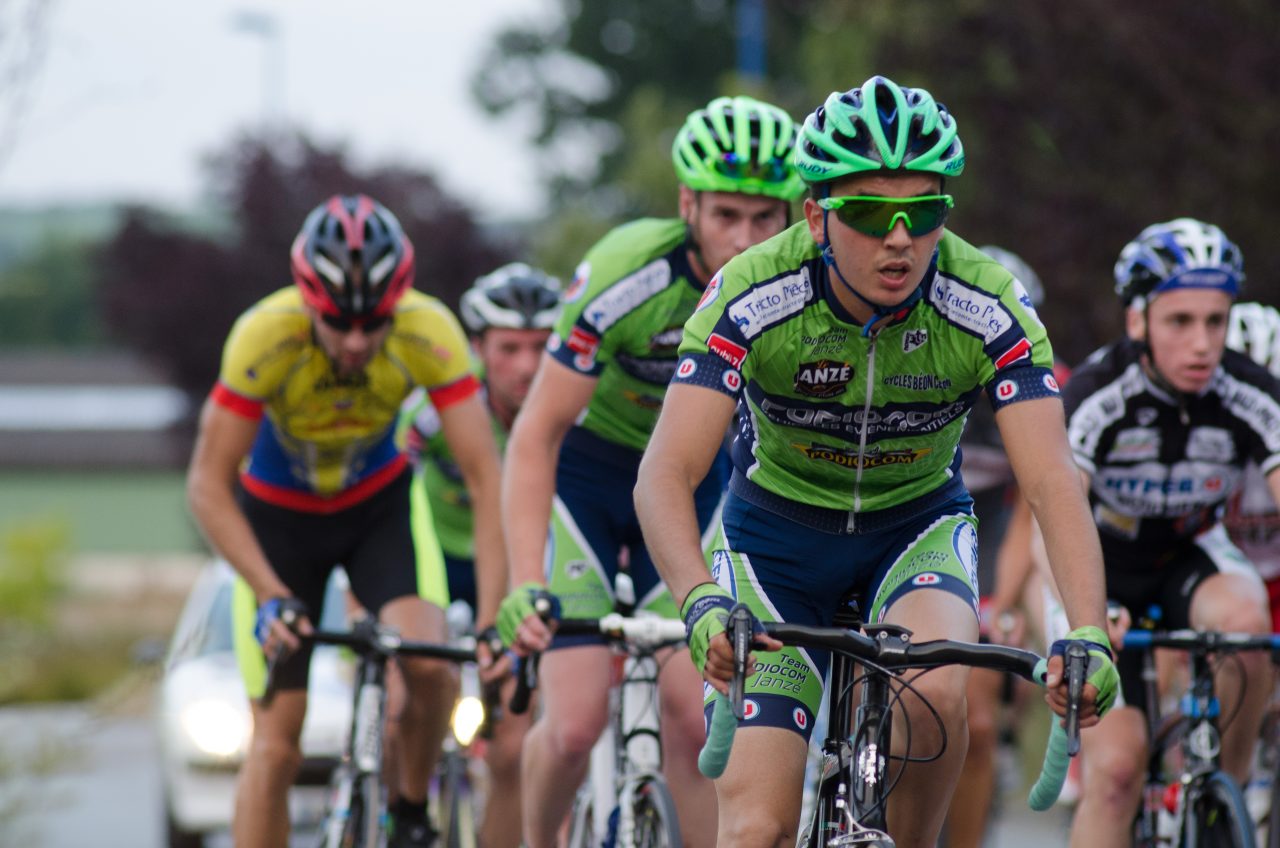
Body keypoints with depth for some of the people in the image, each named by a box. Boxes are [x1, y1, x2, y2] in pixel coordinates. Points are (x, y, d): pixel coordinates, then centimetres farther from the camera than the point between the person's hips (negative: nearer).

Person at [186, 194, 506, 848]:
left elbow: (486, 479, -28)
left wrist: (493, 620, -37)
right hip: (280, 514, -1)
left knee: (430, 664, -26)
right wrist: (270, 595, -38)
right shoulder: (266, 336, -33)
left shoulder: (429, 334, -30)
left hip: (380, 502, 1)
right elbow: (208, 485, -27)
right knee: (275, 745, -6)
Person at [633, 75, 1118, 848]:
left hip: (919, 524, 0)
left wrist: (1088, 633, -46)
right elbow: (667, 474, -32)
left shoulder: (987, 308, -25)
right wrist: (703, 603, -51)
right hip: (776, 529, 0)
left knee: (934, 695, -32)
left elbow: (1052, 480, -30)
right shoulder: (752, 298, -27)